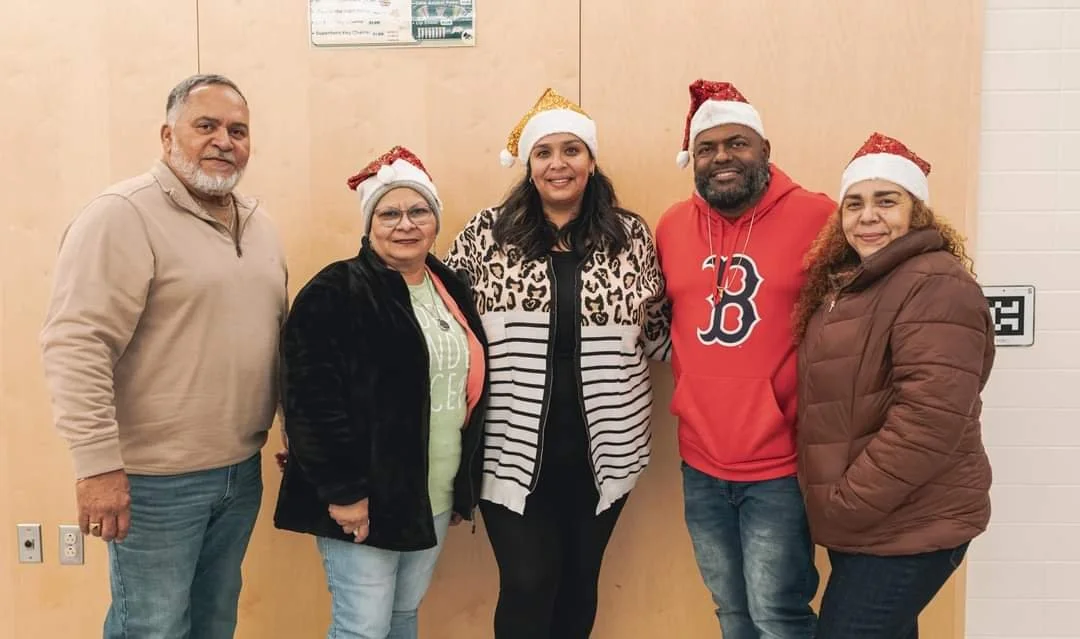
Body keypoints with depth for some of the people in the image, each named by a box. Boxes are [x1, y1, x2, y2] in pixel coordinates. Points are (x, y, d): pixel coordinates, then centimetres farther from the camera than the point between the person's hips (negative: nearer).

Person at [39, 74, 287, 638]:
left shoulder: (257, 224, 10)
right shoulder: (122, 216, -14)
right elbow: (76, 345, -20)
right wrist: (98, 464, -23)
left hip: (241, 471, 7)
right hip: (155, 481, -7)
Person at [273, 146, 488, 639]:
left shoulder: (451, 290, 10)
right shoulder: (336, 293, -13)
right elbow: (311, 400, -19)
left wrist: (466, 486, 14)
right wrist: (342, 489, -21)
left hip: (434, 499, 7)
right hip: (362, 499, -6)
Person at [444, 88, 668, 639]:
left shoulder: (630, 235, 3)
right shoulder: (487, 232, -2)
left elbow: (656, 330, 9)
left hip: (602, 448, 2)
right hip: (513, 449, -2)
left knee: (579, 583, 17)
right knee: (527, 587, 4)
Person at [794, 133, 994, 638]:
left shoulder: (935, 284, -17)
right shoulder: (846, 284, 11)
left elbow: (931, 418, -25)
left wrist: (847, 504, -20)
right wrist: (837, 505, 7)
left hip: (908, 527, -8)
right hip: (860, 523, 9)